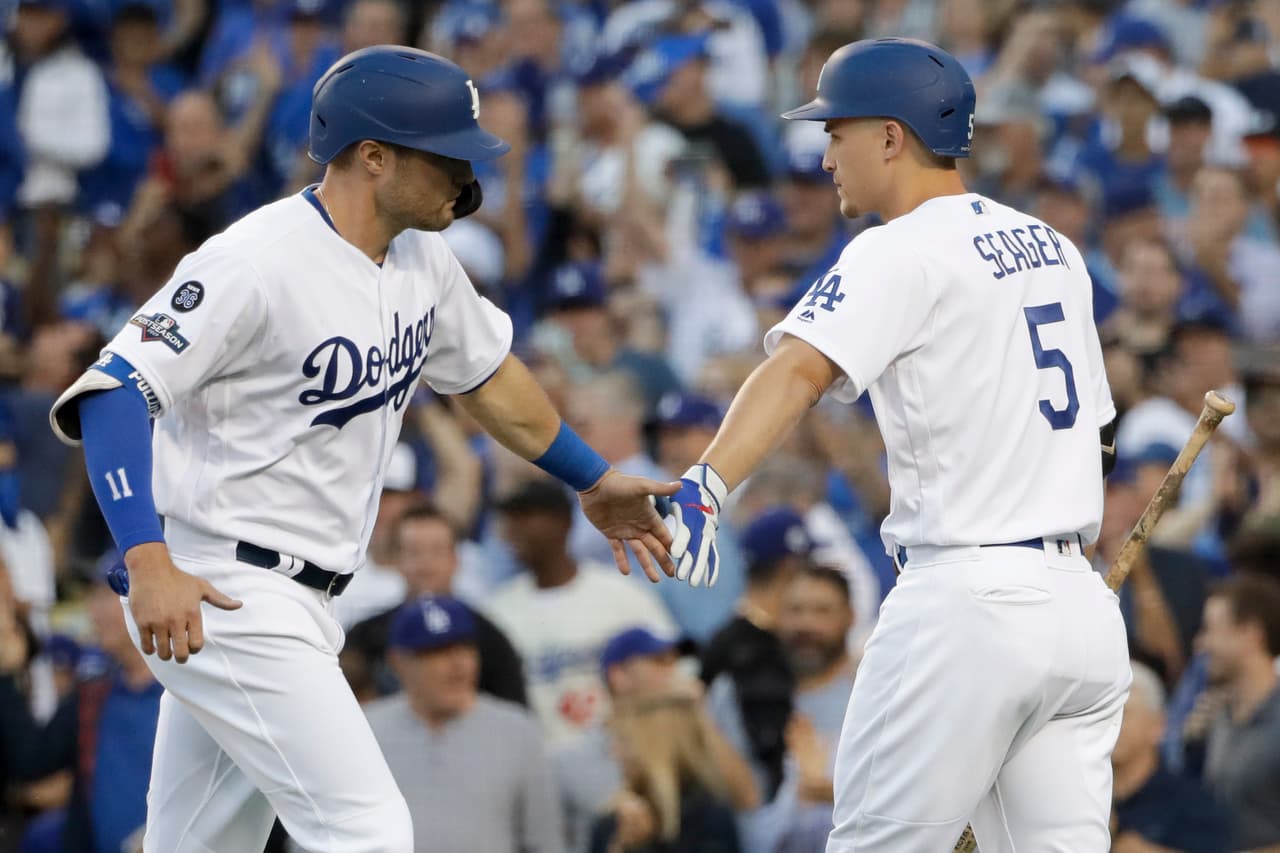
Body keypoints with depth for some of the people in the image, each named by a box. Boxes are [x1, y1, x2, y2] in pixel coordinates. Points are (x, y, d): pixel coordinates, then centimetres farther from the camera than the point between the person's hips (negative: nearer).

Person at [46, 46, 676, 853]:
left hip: (293, 604, 9)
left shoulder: (421, 259, 8)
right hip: (212, 595, -9)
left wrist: (595, 481, 31)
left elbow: (486, 371, 27)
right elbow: (114, 391, -23)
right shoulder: (258, 263, -20)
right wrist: (149, 563, -33)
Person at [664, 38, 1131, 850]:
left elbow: (800, 370, -25)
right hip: (1082, 600, 8)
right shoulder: (1052, 248, 16)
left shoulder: (903, 250, -9)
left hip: (968, 601, -8)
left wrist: (705, 486, -39)